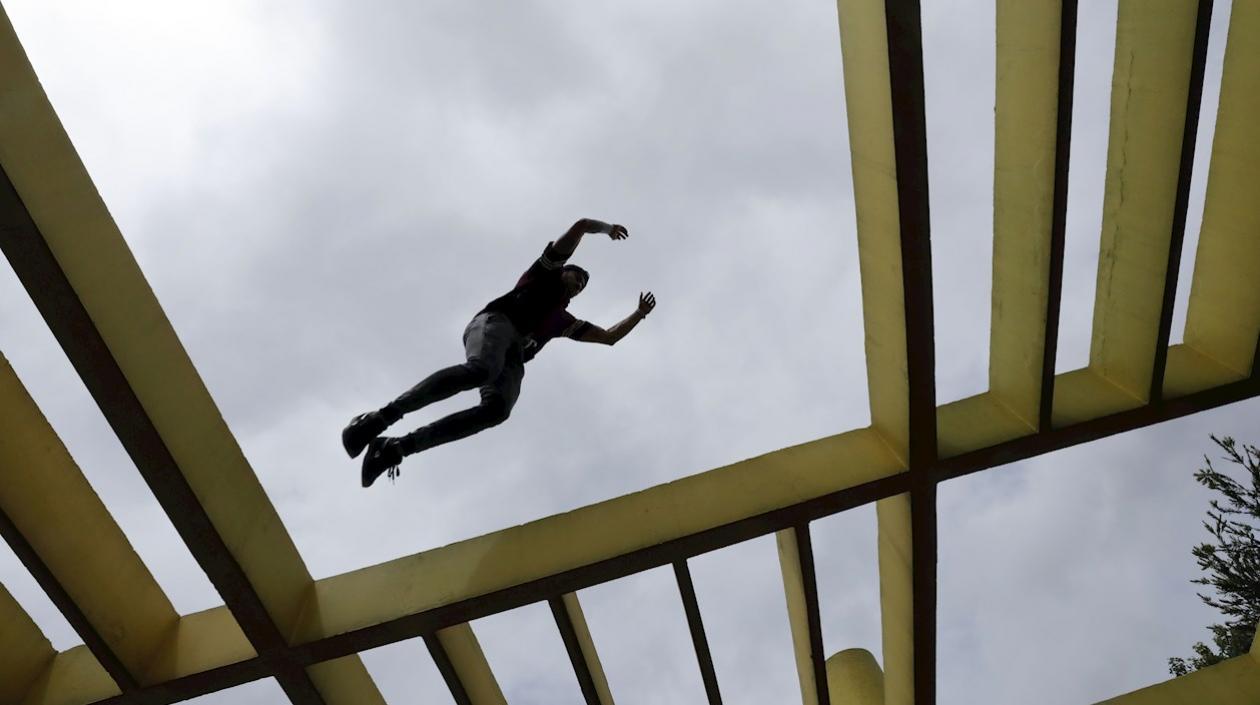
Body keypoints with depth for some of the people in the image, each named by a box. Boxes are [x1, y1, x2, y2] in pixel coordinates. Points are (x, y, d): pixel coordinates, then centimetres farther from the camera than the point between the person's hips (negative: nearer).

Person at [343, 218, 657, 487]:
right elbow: (581, 225, 23)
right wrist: (607, 228, 39)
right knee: (480, 370, -39)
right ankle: (379, 418, -41)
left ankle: (397, 447, -34)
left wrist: (639, 313, 49)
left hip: (511, 358, 5)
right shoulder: (546, 273, 27)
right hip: (495, 323, -5)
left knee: (497, 408, -28)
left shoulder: (564, 321, 40)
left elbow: (609, 337, 46)